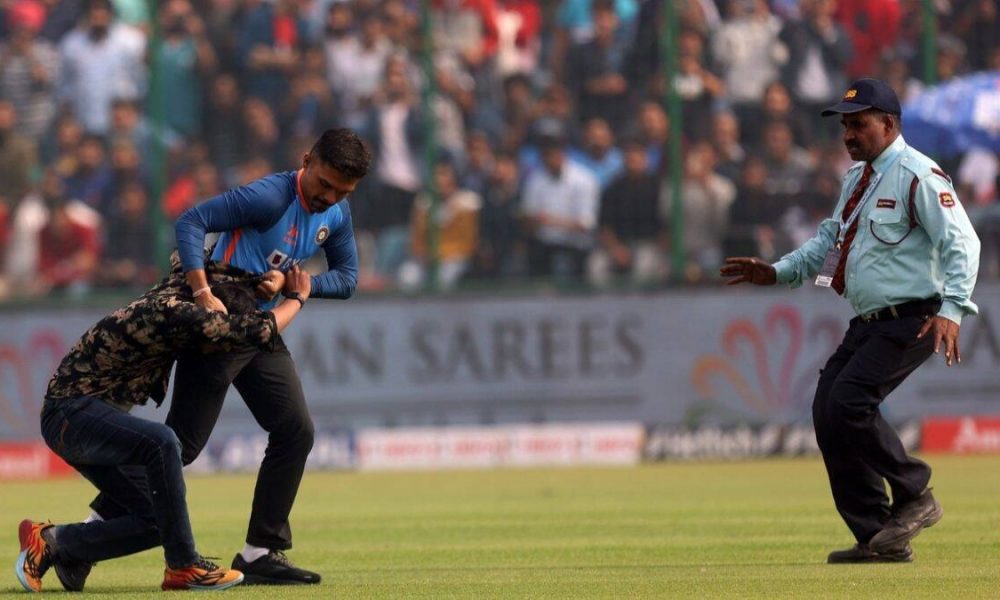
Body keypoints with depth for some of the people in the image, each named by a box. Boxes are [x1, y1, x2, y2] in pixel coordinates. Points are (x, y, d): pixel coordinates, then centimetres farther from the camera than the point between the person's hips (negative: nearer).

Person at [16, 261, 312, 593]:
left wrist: (275, 282, -1)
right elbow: (260, 332, -24)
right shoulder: (176, 314, -24)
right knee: (160, 442, -35)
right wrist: (297, 298, -6)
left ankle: (52, 542, 15)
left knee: (158, 521, 2)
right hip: (69, 413, -10)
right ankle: (183, 566, -26)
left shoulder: (180, 287, 2)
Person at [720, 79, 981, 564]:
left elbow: (961, 242, -20)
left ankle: (914, 497, -7)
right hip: (867, 323, 10)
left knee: (848, 401, -22)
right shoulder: (857, 178, 16)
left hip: (910, 321, -10)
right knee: (828, 414, 2)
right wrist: (777, 273, 16)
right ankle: (877, 539, 6)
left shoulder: (917, 176, -13)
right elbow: (831, 238, 28)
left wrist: (951, 310, -32)